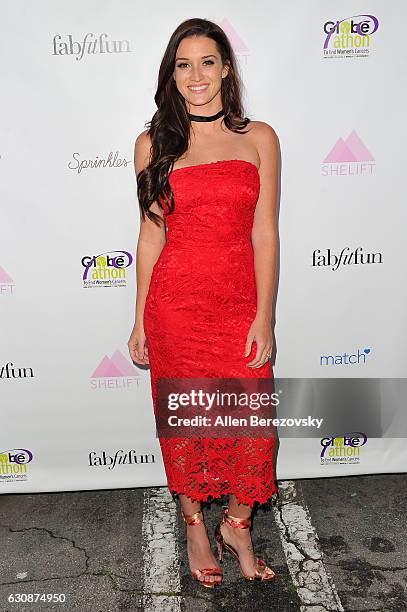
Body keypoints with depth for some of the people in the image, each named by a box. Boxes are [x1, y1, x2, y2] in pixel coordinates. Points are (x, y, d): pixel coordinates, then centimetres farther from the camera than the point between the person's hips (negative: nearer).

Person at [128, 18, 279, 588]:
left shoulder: (259, 138, 4)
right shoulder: (153, 144, 5)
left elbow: (264, 232, 0)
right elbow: (151, 234, 5)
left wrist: (264, 316, -6)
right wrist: (140, 320, 4)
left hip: (239, 302, 1)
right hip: (175, 302, 0)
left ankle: (237, 525, 35)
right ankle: (195, 525, 37)